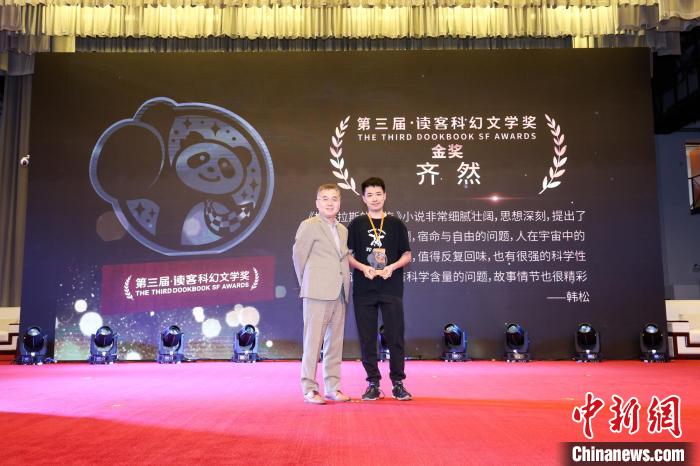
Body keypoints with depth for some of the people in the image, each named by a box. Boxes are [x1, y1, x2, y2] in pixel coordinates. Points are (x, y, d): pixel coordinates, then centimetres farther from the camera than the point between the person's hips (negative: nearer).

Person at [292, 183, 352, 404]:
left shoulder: (343, 230, 17)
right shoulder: (309, 226, -3)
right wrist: (307, 285, 4)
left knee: (335, 341, 10)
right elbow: (298, 256, -2)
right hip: (318, 294, -6)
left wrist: (344, 286, 9)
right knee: (313, 341, -2)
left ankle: (332, 387, 18)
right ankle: (309, 389, 5)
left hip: (339, 294, 7)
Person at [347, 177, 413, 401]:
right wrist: (363, 267, -12)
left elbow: (407, 255, 9)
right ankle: (373, 383, 14)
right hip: (364, 290, 0)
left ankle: (398, 383, 11)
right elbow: (347, 255, 6)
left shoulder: (396, 224, 7)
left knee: (395, 336, 0)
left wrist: (392, 267, -10)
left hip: (391, 289, 0)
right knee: (367, 338, 4)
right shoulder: (356, 225, 6)